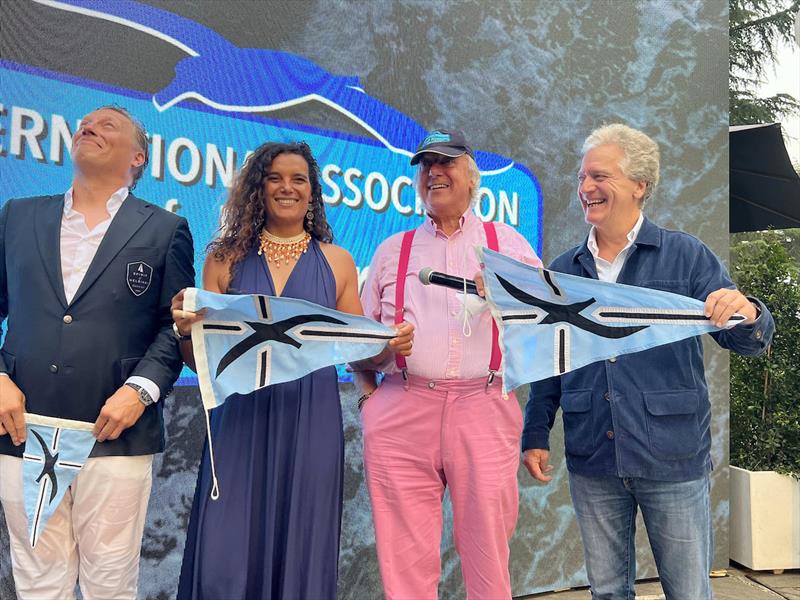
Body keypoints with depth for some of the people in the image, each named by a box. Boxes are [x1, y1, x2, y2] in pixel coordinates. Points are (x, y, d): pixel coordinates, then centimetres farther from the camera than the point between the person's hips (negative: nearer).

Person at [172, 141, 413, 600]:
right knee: (224, 560, 0)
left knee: (303, 553, 8)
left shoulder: (337, 262, 6)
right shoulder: (226, 258, 6)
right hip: (241, 422, 0)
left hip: (311, 424, 0)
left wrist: (391, 347, -11)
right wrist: (186, 330, -15)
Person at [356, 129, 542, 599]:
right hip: (401, 414, 1)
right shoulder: (392, 251, 19)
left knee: (488, 557, 2)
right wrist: (368, 385, 4)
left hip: (486, 411, -1)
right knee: (406, 558, 4)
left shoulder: (509, 243, 15)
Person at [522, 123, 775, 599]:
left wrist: (747, 314, -27)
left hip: (672, 458, -2)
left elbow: (747, 341, -4)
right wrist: (536, 436, 4)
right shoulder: (563, 271, 5)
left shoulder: (686, 256, -2)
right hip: (591, 462, 3)